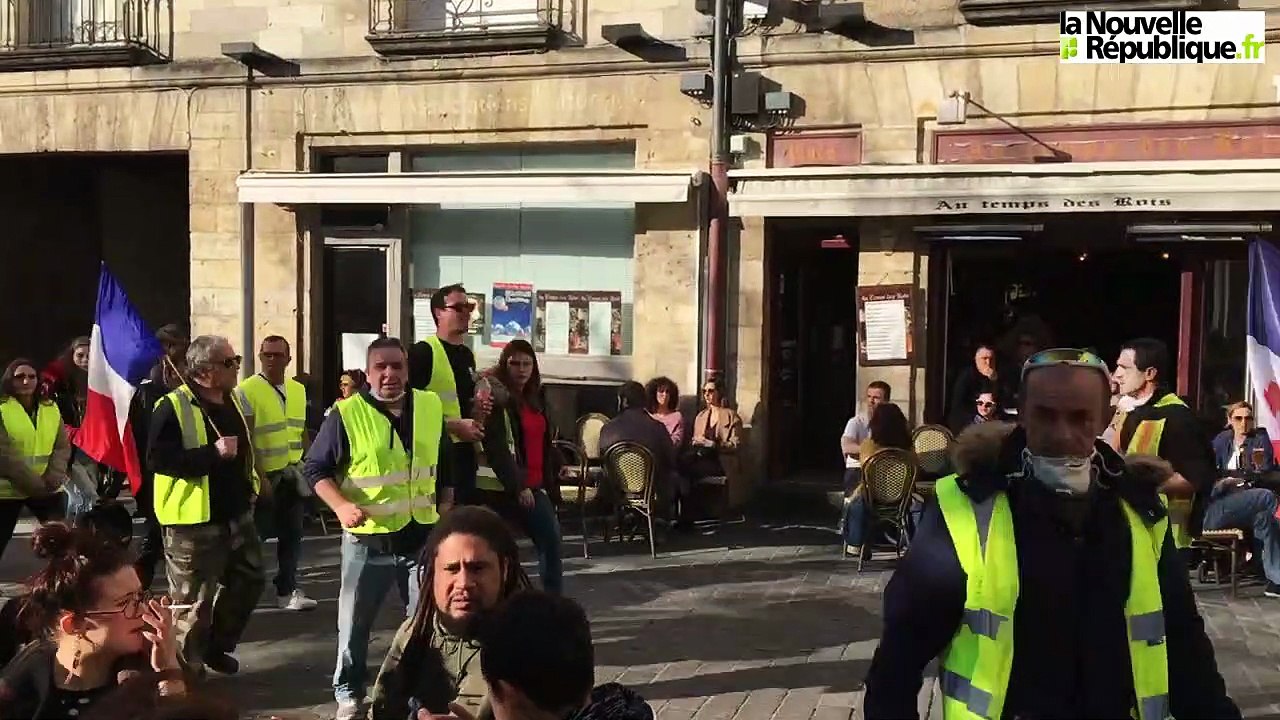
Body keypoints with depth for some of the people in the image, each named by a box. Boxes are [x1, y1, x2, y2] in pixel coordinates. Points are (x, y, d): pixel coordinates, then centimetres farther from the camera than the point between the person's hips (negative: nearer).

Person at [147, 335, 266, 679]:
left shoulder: (233, 400, 10)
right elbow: (158, 457, -25)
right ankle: (188, 670, 15)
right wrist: (213, 453, -28)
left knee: (249, 581, 19)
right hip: (194, 521, -8)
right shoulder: (173, 407, -16)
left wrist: (251, 483, 15)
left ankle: (216, 647, 36)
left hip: (237, 514, 8)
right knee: (193, 601, 1)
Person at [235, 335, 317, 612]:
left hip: (292, 474, 6)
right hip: (264, 475, -6)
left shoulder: (298, 390, 9)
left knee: (292, 534, 10)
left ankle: (287, 591, 19)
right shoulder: (246, 391, -11)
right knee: (256, 534, 4)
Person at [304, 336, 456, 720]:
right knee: (355, 622, 9)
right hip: (367, 538, -3)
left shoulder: (431, 406, 3)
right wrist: (341, 506, -20)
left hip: (422, 535, 3)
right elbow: (314, 468, -6)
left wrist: (445, 508, 11)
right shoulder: (346, 415, -11)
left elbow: (445, 463, 16)